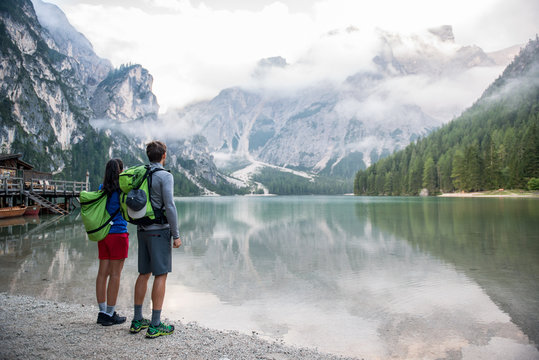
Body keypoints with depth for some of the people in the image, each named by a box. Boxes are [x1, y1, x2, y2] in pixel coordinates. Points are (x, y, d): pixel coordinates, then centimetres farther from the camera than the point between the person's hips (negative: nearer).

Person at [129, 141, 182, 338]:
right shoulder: (165, 176, -11)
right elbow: (170, 207, -17)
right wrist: (176, 235, -13)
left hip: (142, 231, 8)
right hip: (159, 231, -7)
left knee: (144, 274, 14)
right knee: (161, 275, -3)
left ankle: (137, 320, 20)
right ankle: (155, 325, 0)